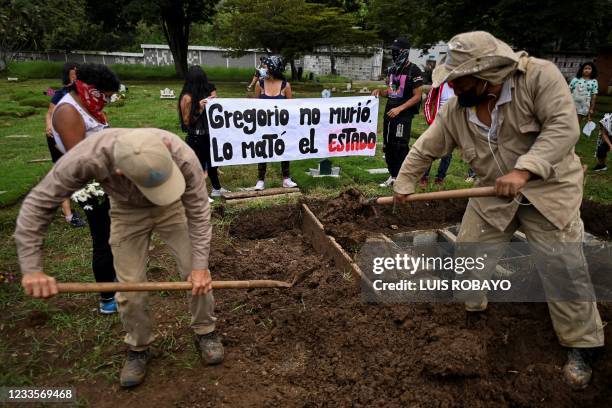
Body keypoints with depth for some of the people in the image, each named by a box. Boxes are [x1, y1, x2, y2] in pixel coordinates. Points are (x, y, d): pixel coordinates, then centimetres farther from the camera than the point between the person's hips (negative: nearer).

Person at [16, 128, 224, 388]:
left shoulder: (182, 157, -39)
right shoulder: (86, 158, -38)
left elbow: (199, 212, -25)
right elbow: (38, 203, -24)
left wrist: (200, 265, -23)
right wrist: (31, 268, -25)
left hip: (172, 207, 0)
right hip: (127, 212, 1)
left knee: (198, 276, -2)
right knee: (130, 286, 0)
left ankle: (205, 332, 23)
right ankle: (138, 348, 25)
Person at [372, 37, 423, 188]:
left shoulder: (414, 71, -9)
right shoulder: (392, 70, 14)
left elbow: (417, 96, -11)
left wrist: (399, 109, -20)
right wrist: (380, 91, 0)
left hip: (403, 114, -8)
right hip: (389, 112, 8)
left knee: (400, 146, -9)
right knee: (388, 146, 9)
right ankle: (393, 176, 20)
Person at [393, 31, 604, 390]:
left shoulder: (539, 75, -22)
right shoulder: (456, 110, -9)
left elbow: (563, 127, -29)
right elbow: (425, 149, 2)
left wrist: (524, 170, -40)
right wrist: (404, 184, 6)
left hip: (549, 189, -4)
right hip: (494, 194, 4)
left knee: (564, 269, -5)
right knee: (469, 251, 9)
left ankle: (581, 347, 13)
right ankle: (470, 306, 35)